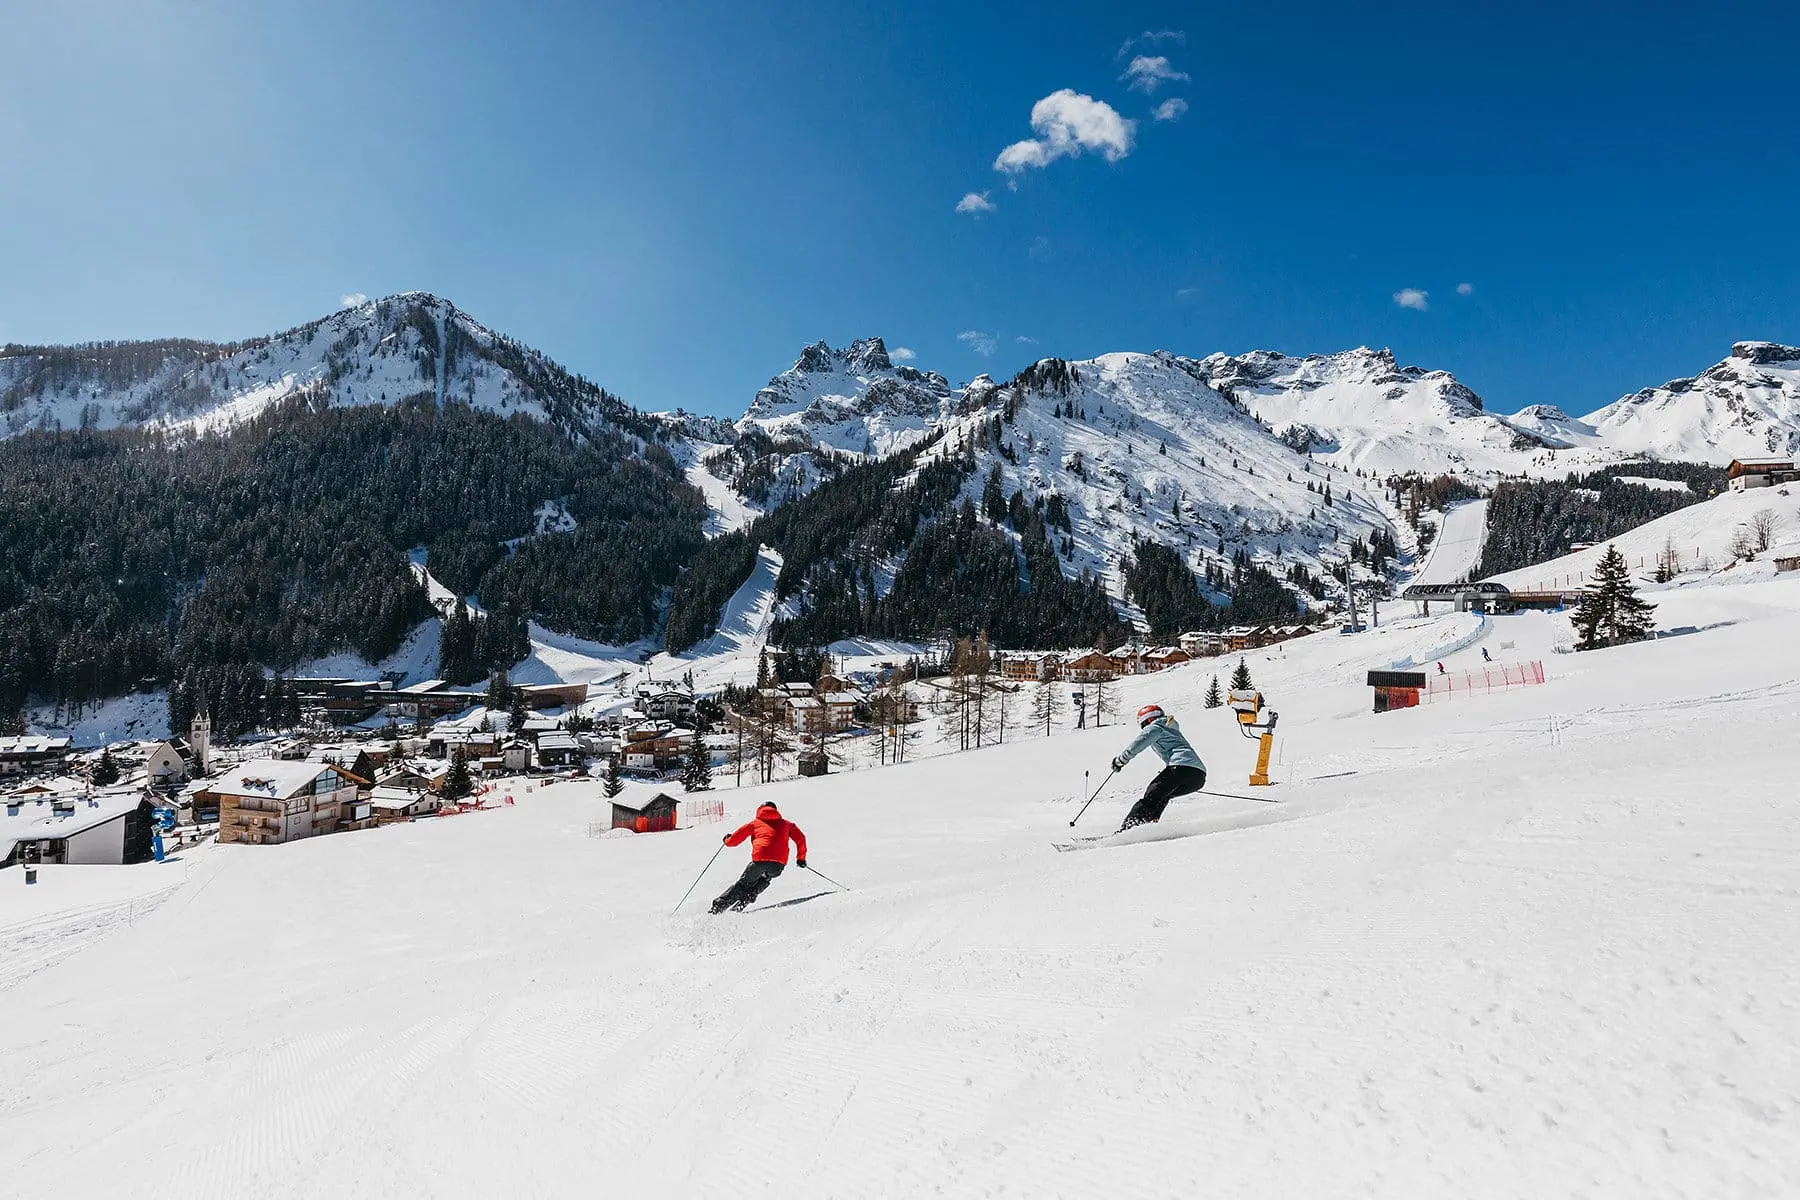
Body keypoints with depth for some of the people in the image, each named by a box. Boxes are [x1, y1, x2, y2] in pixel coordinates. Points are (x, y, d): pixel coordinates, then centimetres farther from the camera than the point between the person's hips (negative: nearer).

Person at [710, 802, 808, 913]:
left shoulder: (755, 823, 22)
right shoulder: (786, 824, 26)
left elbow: (734, 840, 19)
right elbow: (800, 839, 16)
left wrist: (727, 840, 40)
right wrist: (801, 858, 27)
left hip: (760, 859, -1)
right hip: (779, 863, 1)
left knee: (743, 883, 19)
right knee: (765, 879, 32)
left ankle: (720, 904, 9)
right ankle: (749, 896, 10)